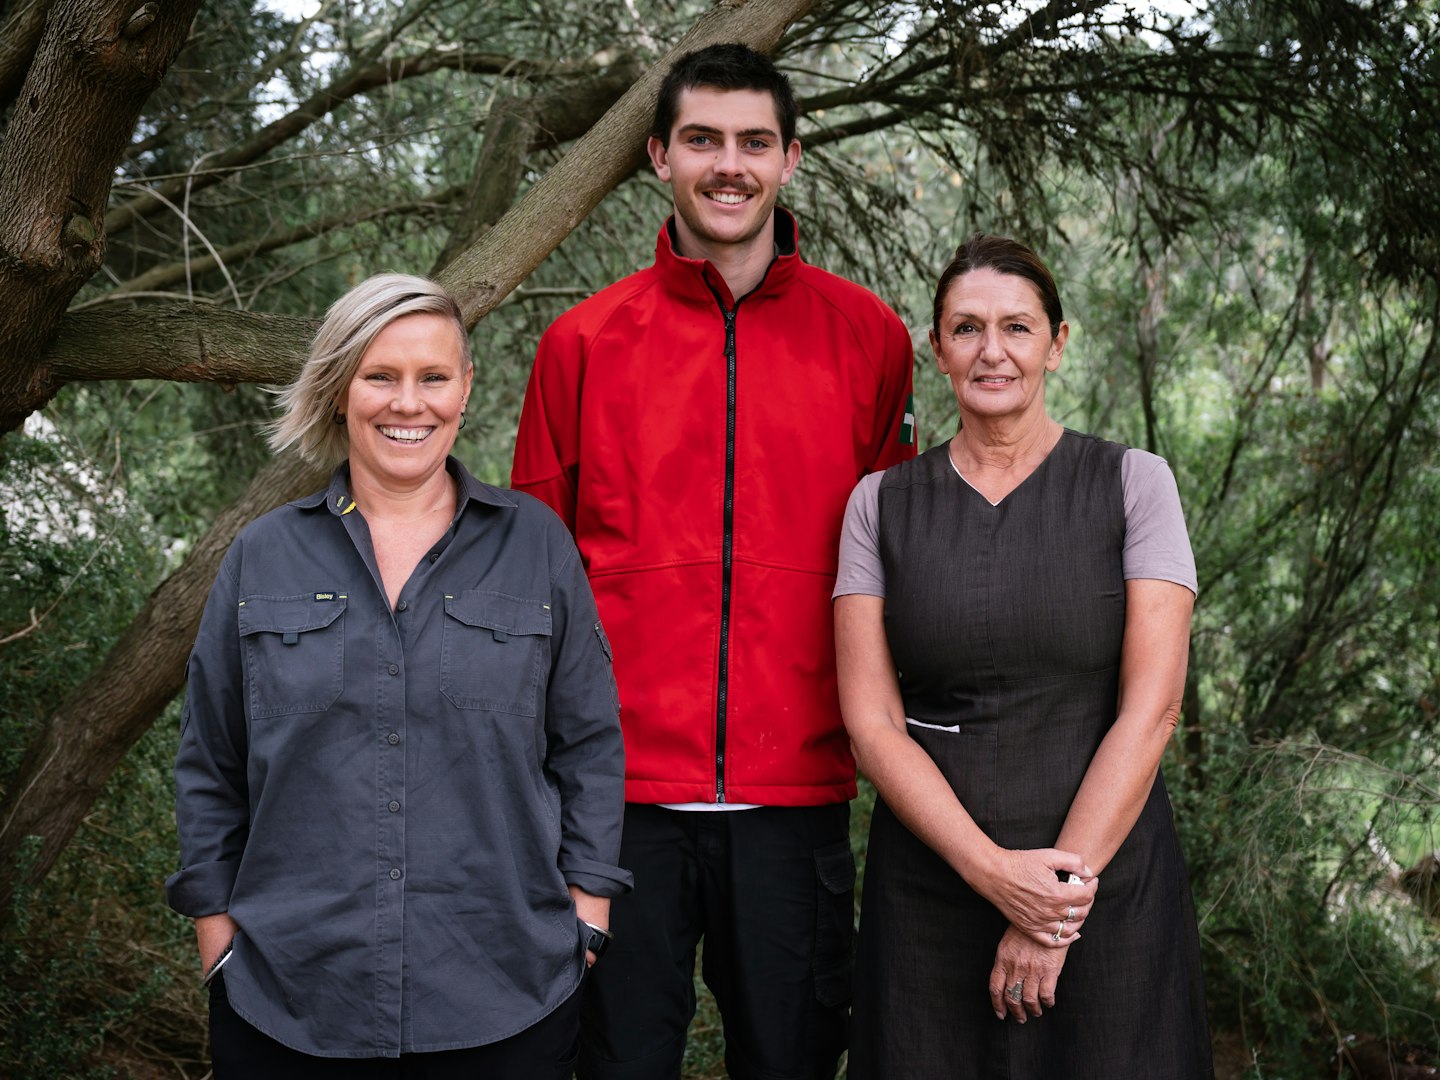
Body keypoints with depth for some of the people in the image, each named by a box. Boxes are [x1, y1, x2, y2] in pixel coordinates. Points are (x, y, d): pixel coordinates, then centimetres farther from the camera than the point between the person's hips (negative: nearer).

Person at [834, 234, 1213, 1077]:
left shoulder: (1134, 484, -1)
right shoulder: (882, 503, 3)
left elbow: (1151, 707, -7)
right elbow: (870, 722, -3)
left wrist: (1066, 882, -14)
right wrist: (994, 871, -14)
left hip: (1108, 872, -1)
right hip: (930, 880, 1)